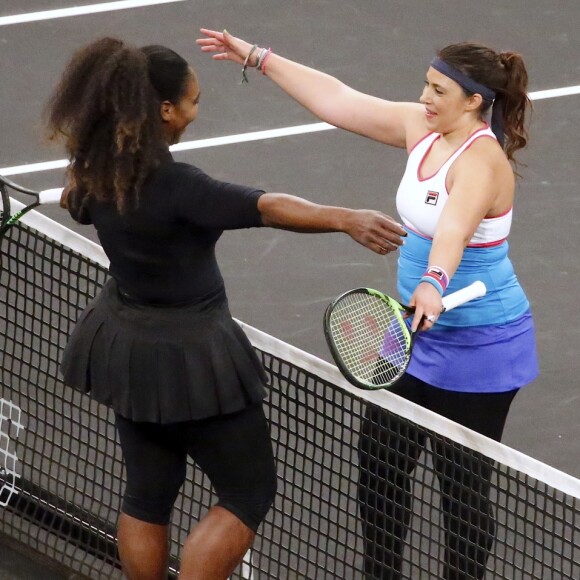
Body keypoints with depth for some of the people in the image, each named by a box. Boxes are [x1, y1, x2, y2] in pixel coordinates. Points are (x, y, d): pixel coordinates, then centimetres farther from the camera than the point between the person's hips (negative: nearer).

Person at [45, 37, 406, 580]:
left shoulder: (96, 170, -5)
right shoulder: (173, 185, -30)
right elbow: (265, 207, -43)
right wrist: (344, 218, -54)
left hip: (124, 343, 8)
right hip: (187, 355, -8)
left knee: (146, 495, 20)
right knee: (249, 495, 6)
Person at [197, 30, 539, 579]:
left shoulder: (480, 160, -27)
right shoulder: (422, 128, -1)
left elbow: (454, 228, -47)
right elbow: (337, 99, 5)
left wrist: (434, 283, -65)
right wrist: (257, 57, 5)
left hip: (476, 347, -9)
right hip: (420, 333, 9)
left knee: (462, 487, 2)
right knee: (379, 461, 18)